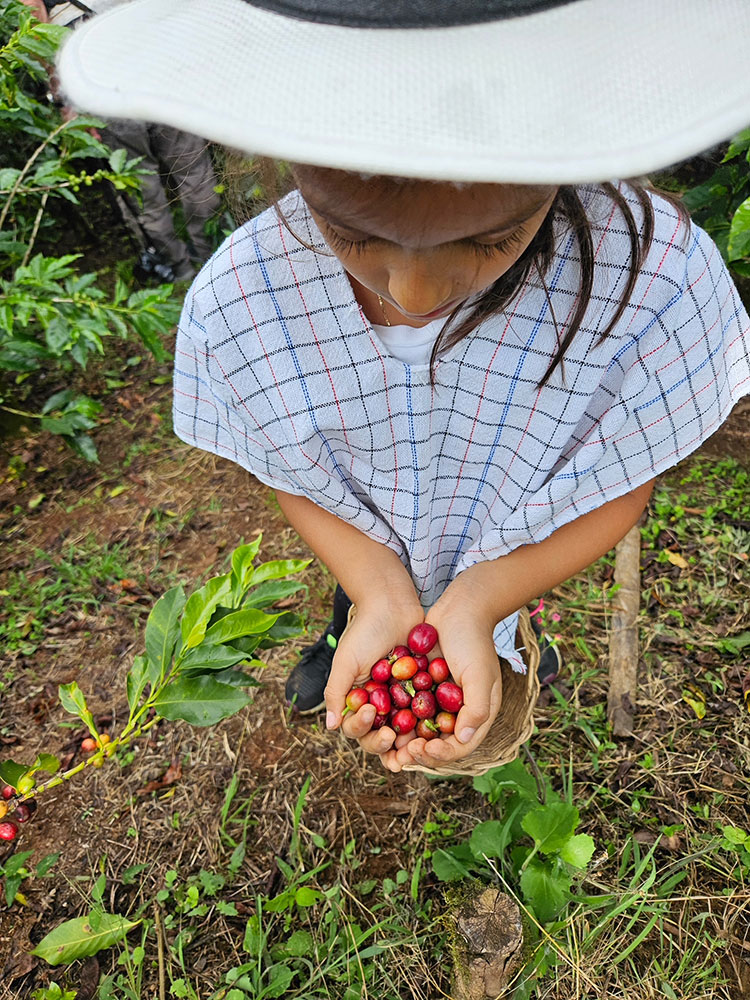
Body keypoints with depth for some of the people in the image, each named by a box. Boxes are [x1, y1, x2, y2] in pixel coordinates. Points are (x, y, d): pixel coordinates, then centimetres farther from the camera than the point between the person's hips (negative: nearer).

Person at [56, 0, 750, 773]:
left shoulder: (655, 282, -36)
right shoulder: (233, 304, -31)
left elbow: (618, 489, -21)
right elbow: (296, 479, -15)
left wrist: (473, 606, -34)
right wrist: (383, 600, -31)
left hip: (527, 589, 0)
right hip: (368, 580, 1)